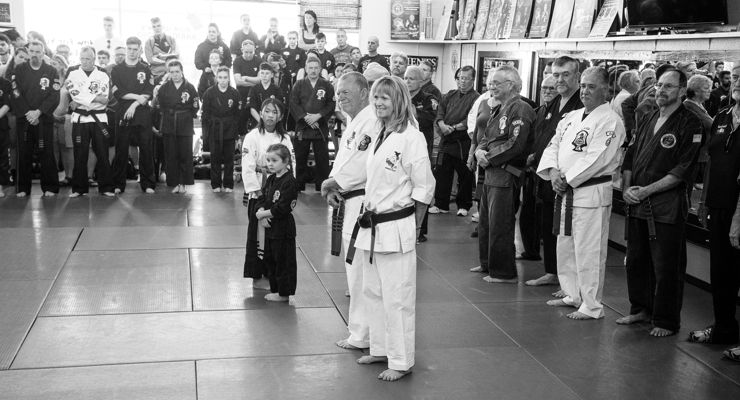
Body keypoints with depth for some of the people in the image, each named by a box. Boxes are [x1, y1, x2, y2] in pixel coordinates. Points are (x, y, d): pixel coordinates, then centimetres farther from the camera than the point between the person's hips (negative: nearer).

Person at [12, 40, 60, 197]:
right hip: (23, 118, 1)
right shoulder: (19, 70, 7)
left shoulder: (51, 72, 3)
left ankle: (49, 187, 5)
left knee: (46, 153, -1)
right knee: (24, 154, 2)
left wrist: (38, 112, -13)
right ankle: (23, 188, 9)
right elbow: (16, 94, 0)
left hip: (44, 119, -1)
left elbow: (54, 96, -4)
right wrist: (27, 113, -10)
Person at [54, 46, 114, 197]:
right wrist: (95, 98, -10)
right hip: (79, 118, 0)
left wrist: (83, 100, -10)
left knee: (102, 154, 0)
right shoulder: (72, 73, 5)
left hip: (99, 118, 0)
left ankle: (106, 187, 7)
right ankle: (79, 188, 9)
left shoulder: (103, 74, 6)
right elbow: (74, 94, -3)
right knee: (80, 155, 2)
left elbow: (106, 99, -1)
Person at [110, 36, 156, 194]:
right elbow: (117, 92, -3)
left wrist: (134, 105, -11)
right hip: (122, 115, 0)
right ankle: (118, 185, 7)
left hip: (142, 115, 0)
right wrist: (138, 96, -10)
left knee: (146, 150, 0)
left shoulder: (145, 70, 10)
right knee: (121, 151, 0)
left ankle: (148, 184, 6)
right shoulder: (117, 70, 8)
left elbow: (148, 93, 0)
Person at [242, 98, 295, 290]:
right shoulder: (252, 137, -6)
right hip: (258, 192, -4)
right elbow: (247, 168, -10)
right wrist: (256, 192, -15)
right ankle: (257, 277, 9)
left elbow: (291, 165, 5)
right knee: (258, 233, 0)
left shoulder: (285, 138, 7)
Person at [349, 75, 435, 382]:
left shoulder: (411, 138, -13)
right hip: (371, 226, 8)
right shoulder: (379, 137, 12)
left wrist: (413, 227, -7)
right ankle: (380, 350, 32)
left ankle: (401, 362, 12)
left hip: (396, 227, -8)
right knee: (372, 292, 17)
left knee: (397, 298, -1)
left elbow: (424, 188, -10)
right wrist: (368, 218, 11)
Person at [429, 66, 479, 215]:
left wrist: (454, 127, -19)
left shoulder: (475, 98, -6)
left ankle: (463, 206, 19)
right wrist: (442, 124, -14)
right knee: (441, 173, 7)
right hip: (446, 141, 5)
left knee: (465, 175, 5)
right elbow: (440, 112, 5)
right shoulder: (450, 95, 14)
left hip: (464, 143, -5)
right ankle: (441, 205, 18)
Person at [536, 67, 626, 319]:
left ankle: (592, 307, 5)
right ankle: (573, 296, 32)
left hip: (591, 193, -8)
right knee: (566, 248, 17)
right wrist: (554, 171, -7)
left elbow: (596, 159, -19)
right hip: (565, 192, 9)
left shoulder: (610, 121, -11)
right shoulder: (571, 118, 15)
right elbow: (554, 145, 12)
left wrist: (567, 179, -16)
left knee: (588, 253, -5)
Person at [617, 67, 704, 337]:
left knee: (666, 267, -1)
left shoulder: (690, 124, -7)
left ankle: (666, 322, 10)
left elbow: (683, 170, -13)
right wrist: (627, 188, -1)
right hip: (637, 203, 7)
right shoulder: (647, 121, 15)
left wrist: (647, 190, -15)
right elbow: (630, 157, 16)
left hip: (667, 207, -7)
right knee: (636, 261, 14)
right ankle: (641, 309, 29)